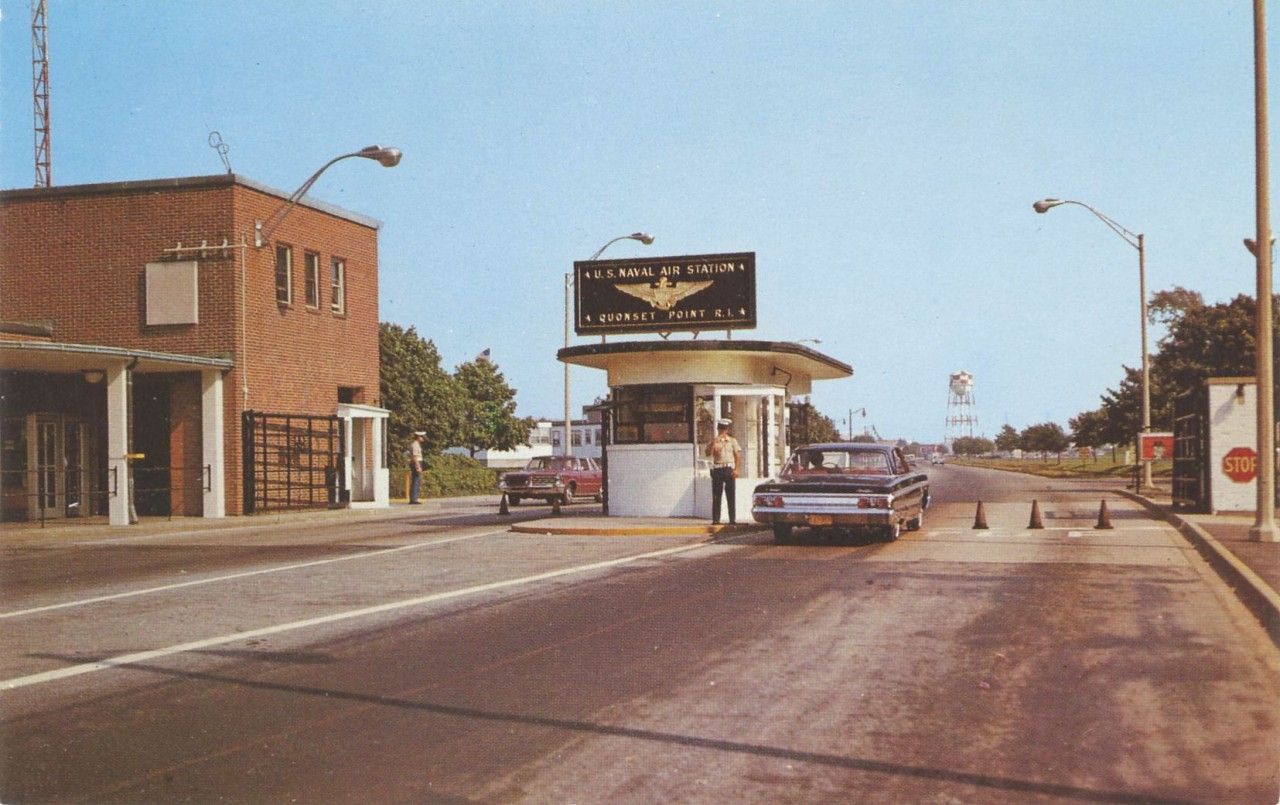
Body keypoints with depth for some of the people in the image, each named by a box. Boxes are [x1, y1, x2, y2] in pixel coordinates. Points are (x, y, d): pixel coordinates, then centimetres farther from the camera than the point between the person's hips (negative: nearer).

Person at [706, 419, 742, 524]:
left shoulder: (732, 441, 10)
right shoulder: (714, 442, 11)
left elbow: (738, 456, 4)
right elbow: (708, 453, -3)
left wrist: (736, 469, -7)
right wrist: (714, 442, -12)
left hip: (729, 469, -1)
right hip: (717, 469, 1)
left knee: (730, 496, -2)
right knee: (716, 496, 0)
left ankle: (732, 519, 0)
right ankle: (715, 519, 3)